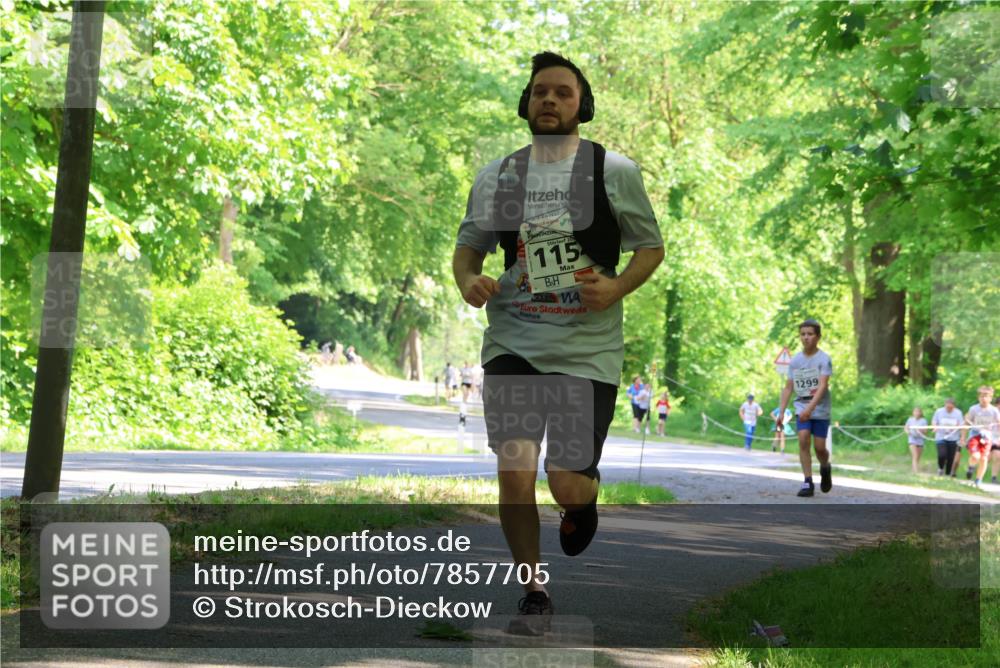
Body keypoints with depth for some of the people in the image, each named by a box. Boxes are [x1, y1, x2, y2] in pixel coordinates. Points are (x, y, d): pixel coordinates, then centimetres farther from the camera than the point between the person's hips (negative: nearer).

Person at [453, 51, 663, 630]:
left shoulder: (615, 170, 0)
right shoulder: (496, 176, 8)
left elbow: (651, 246, 7)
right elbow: (468, 246, 18)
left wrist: (616, 287, -12)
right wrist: (468, 280, -5)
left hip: (588, 346, -2)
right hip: (513, 343, 2)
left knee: (568, 485, -6)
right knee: (515, 473, -10)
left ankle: (587, 498, 34)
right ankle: (534, 593, 11)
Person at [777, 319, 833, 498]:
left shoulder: (824, 359, -10)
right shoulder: (795, 360, 4)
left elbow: (823, 386, -21)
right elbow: (788, 387, 8)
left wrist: (810, 408, -32)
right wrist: (781, 412, 2)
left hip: (821, 409, -3)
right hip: (802, 407, 3)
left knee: (819, 447, -3)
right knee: (803, 439, -16)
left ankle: (825, 468, 32)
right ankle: (808, 482, -13)